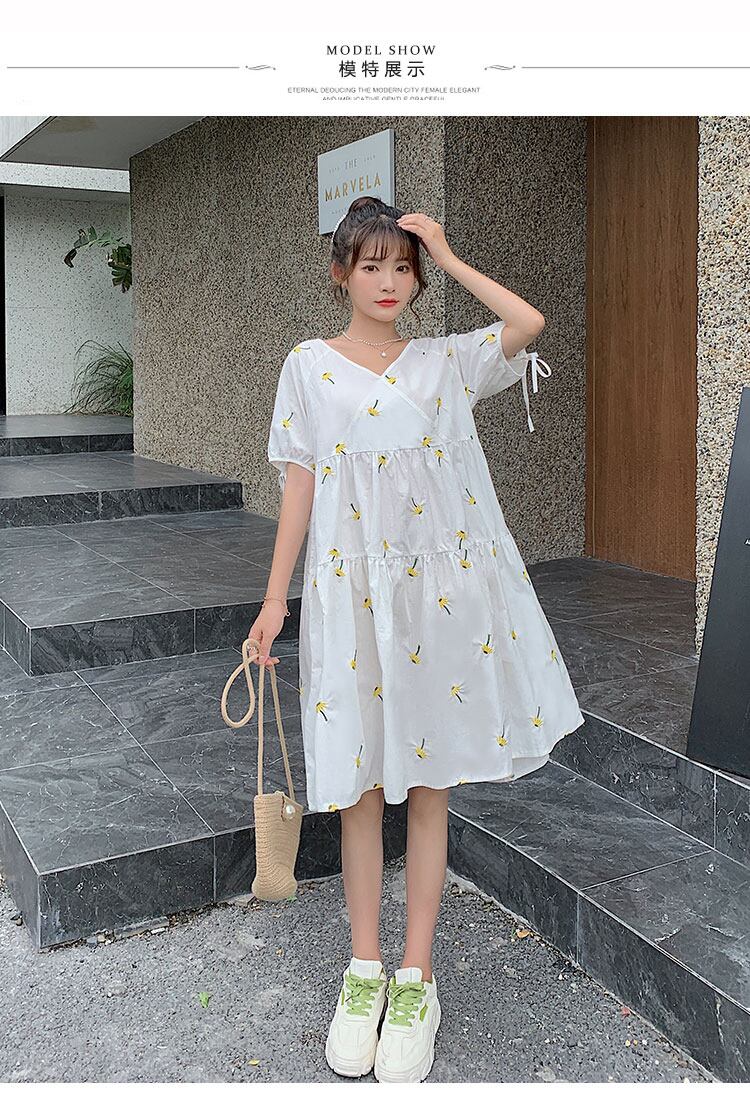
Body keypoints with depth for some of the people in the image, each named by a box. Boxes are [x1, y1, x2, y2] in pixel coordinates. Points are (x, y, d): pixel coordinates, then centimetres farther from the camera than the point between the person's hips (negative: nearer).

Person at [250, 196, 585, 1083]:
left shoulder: (445, 362, 8)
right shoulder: (310, 366, 5)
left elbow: (528, 324, -10)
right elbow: (299, 487, 3)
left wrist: (448, 257, -1)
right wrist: (274, 601, 0)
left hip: (440, 586, 1)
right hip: (351, 590, 0)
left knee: (428, 782, 6)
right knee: (360, 784, 6)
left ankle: (416, 975, 19)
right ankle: (363, 968, 22)